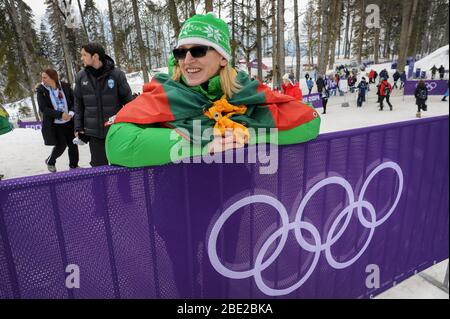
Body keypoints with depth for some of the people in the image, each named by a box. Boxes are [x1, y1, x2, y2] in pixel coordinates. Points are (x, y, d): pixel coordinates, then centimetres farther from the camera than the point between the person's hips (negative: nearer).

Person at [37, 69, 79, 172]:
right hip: (54, 124, -2)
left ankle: (73, 165, 24)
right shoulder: (41, 90, -8)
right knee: (61, 145, -3)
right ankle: (50, 162, 27)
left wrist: (71, 113, -18)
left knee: (73, 144, 5)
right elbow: (43, 109, -14)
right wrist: (60, 114, -23)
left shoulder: (65, 86, -4)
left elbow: (74, 101, 0)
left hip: (69, 122, 2)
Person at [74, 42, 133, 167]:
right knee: (99, 166, 8)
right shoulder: (81, 77, 2)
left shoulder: (116, 74, -7)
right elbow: (78, 104, 8)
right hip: (93, 131, 3)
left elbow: (128, 100, -3)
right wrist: (78, 127, 4)